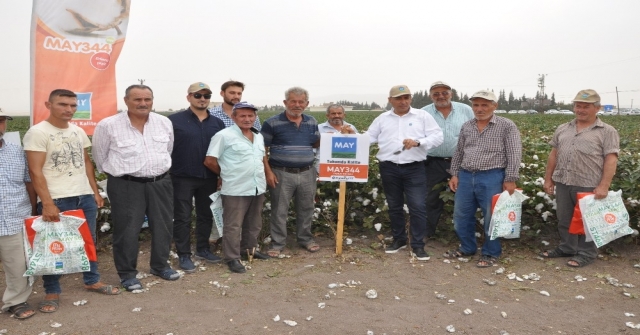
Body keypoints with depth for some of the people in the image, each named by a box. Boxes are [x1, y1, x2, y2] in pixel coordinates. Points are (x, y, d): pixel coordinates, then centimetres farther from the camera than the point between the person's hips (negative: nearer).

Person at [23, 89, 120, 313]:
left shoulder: (78, 132, 10)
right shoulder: (37, 132, -9)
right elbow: (35, 171, -13)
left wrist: (95, 192, 12)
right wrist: (47, 203, -18)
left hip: (85, 197, 6)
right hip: (56, 200, -6)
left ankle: (92, 280, 29)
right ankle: (52, 291, 18)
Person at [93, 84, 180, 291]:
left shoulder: (165, 123, 2)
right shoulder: (108, 125, -9)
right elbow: (100, 157, 3)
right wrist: (117, 173, 12)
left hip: (160, 183, 4)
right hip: (126, 186, -4)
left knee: (163, 226, 12)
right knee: (127, 231, 3)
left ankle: (160, 266, 31)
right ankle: (127, 273, 20)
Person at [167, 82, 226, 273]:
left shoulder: (217, 123, 7)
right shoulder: (175, 120, -5)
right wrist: (165, 172, -8)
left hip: (209, 178, 4)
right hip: (183, 178, -4)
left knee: (206, 215, 14)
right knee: (182, 218, 4)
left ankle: (203, 249, 30)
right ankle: (184, 255, 15)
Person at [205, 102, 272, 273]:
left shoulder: (259, 136, 12)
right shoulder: (224, 135, -10)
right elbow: (209, 161, -9)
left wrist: (269, 173, 15)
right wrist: (226, 174, 2)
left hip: (258, 188, 7)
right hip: (235, 190, -7)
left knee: (254, 224, 18)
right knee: (233, 226, 0)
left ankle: (249, 249, 34)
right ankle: (232, 258, 11)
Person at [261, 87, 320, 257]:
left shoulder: (312, 122, 7)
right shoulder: (272, 123, -6)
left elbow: (316, 144, 17)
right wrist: (267, 172, -11)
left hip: (307, 173, 4)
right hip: (281, 173, -4)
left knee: (306, 208, 14)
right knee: (279, 210, 5)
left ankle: (306, 239, 31)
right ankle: (277, 243, 17)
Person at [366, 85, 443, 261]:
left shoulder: (423, 116, 4)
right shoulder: (382, 119, 11)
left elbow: (437, 137, -3)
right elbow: (369, 137, 11)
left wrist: (418, 142, -18)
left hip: (414, 168, -2)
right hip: (389, 169, 2)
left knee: (418, 206, -4)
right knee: (394, 206, 12)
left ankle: (418, 245, 7)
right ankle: (399, 239, 28)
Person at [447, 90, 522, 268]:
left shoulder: (507, 126, -4)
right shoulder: (466, 126, 11)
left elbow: (514, 155, -7)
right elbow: (458, 153, 16)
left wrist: (510, 180, -12)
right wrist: (454, 174, 10)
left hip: (492, 178, -5)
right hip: (465, 177, 5)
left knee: (492, 218, 4)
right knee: (461, 216, 11)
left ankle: (491, 253, 20)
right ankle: (467, 248, 30)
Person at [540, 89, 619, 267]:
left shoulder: (607, 131, -2)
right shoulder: (562, 129, 12)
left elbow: (611, 160, -8)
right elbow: (554, 155, 15)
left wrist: (604, 186, -16)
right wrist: (548, 179, 11)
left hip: (589, 186, -5)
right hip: (563, 183, 5)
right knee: (564, 219, 14)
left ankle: (586, 253, 19)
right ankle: (566, 248, 29)